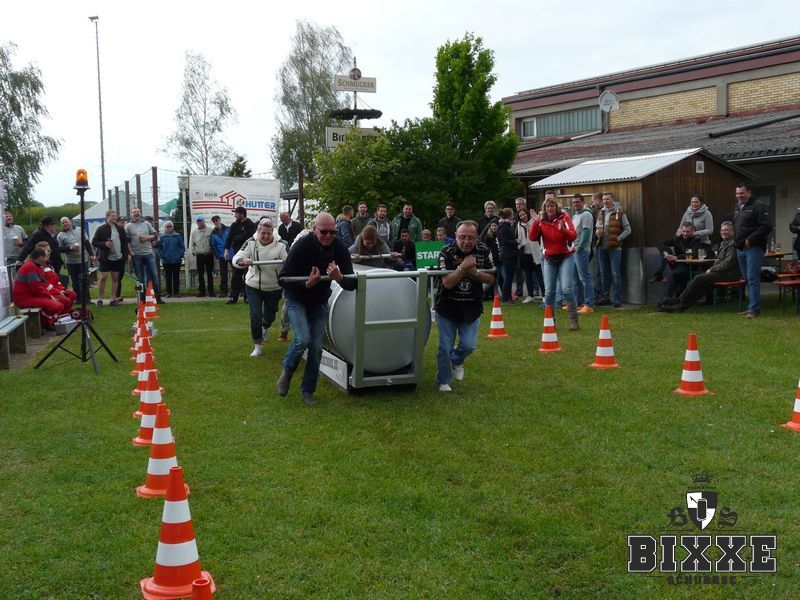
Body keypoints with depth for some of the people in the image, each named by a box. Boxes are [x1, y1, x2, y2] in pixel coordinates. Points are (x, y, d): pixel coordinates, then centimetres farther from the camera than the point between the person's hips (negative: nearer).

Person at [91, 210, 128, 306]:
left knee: (115, 278, 8)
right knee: (103, 277, -5)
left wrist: (125, 255, 4)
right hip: (105, 258, -4)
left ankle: (113, 299, 14)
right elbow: (94, 242, -4)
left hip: (118, 258, 4)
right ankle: (100, 299, 3)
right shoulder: (101, 229, -3)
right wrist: (105, 244, -19)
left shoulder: (120, 229, 10)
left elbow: (125, 242, 13)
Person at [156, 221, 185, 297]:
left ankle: (176, 292, 10)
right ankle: (169, 293, 9)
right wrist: (162, 256, -6)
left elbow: (182, 247, 5)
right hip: (166, 261, 0)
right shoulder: (162, 237, 4)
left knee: (176, 277, 3)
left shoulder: (177, 236, 4)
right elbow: (158, 248, 6)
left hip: (177, 261, 0)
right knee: (168, 278, 3)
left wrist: (180, 255, -6)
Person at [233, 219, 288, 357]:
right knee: (255, 316, -9)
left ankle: (265, 328, 55)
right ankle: (257, 346, 9)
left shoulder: (280, 245, -16)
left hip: (274, 288, 0)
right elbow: (236, 259, -18)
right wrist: (243, 261, -42)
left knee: (269, 317, 17)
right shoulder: (251, 243, -12)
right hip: (254, 287, 0)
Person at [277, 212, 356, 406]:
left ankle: (308, 391, 14)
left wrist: (339, 278, -37)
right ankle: (287, 371, 8)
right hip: (297, 300, -3)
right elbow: (283, 280, -22)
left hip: (319, 302, 3)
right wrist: (307, 284, -36)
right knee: (303, 339, -22)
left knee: (316, 347, -2)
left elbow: (352, 284, -15)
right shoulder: (301, 246, -24)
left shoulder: (339, 248, -15)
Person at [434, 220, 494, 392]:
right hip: (447, 306, -2)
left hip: (472, 307, 2)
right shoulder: (446, 253, -15)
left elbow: (491, 280, -2)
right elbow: (447, 283, -21)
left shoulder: (483, 251, -6)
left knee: (469, 345, -1)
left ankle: (456, 361, 34)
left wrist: (475, 272, -19)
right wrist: (464, 266, -30)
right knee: (445, 346, 2)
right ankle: (443, 382, 19)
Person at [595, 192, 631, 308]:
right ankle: (605, 297, 20)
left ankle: (617, 299, -2)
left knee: (616, 274, -5)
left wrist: (618, 238, -12)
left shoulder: (620, 213, -2)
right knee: (604, 274, 11)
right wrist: (597, 232, -1)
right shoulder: (600, 214, 13)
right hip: (602, 247, 6)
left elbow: (627, 229, -1)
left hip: (614, 247, -5)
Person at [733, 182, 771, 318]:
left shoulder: (758, 207, -9)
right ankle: (752, 306, 18)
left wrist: (750, 240, -18)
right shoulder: (738, 208, 18)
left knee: (753, 279, -11)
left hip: (754, 248, -8)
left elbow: (766, 227, -16)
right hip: (740, 249, 9)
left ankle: (754, 309, -10)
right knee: (747, 279, 11)